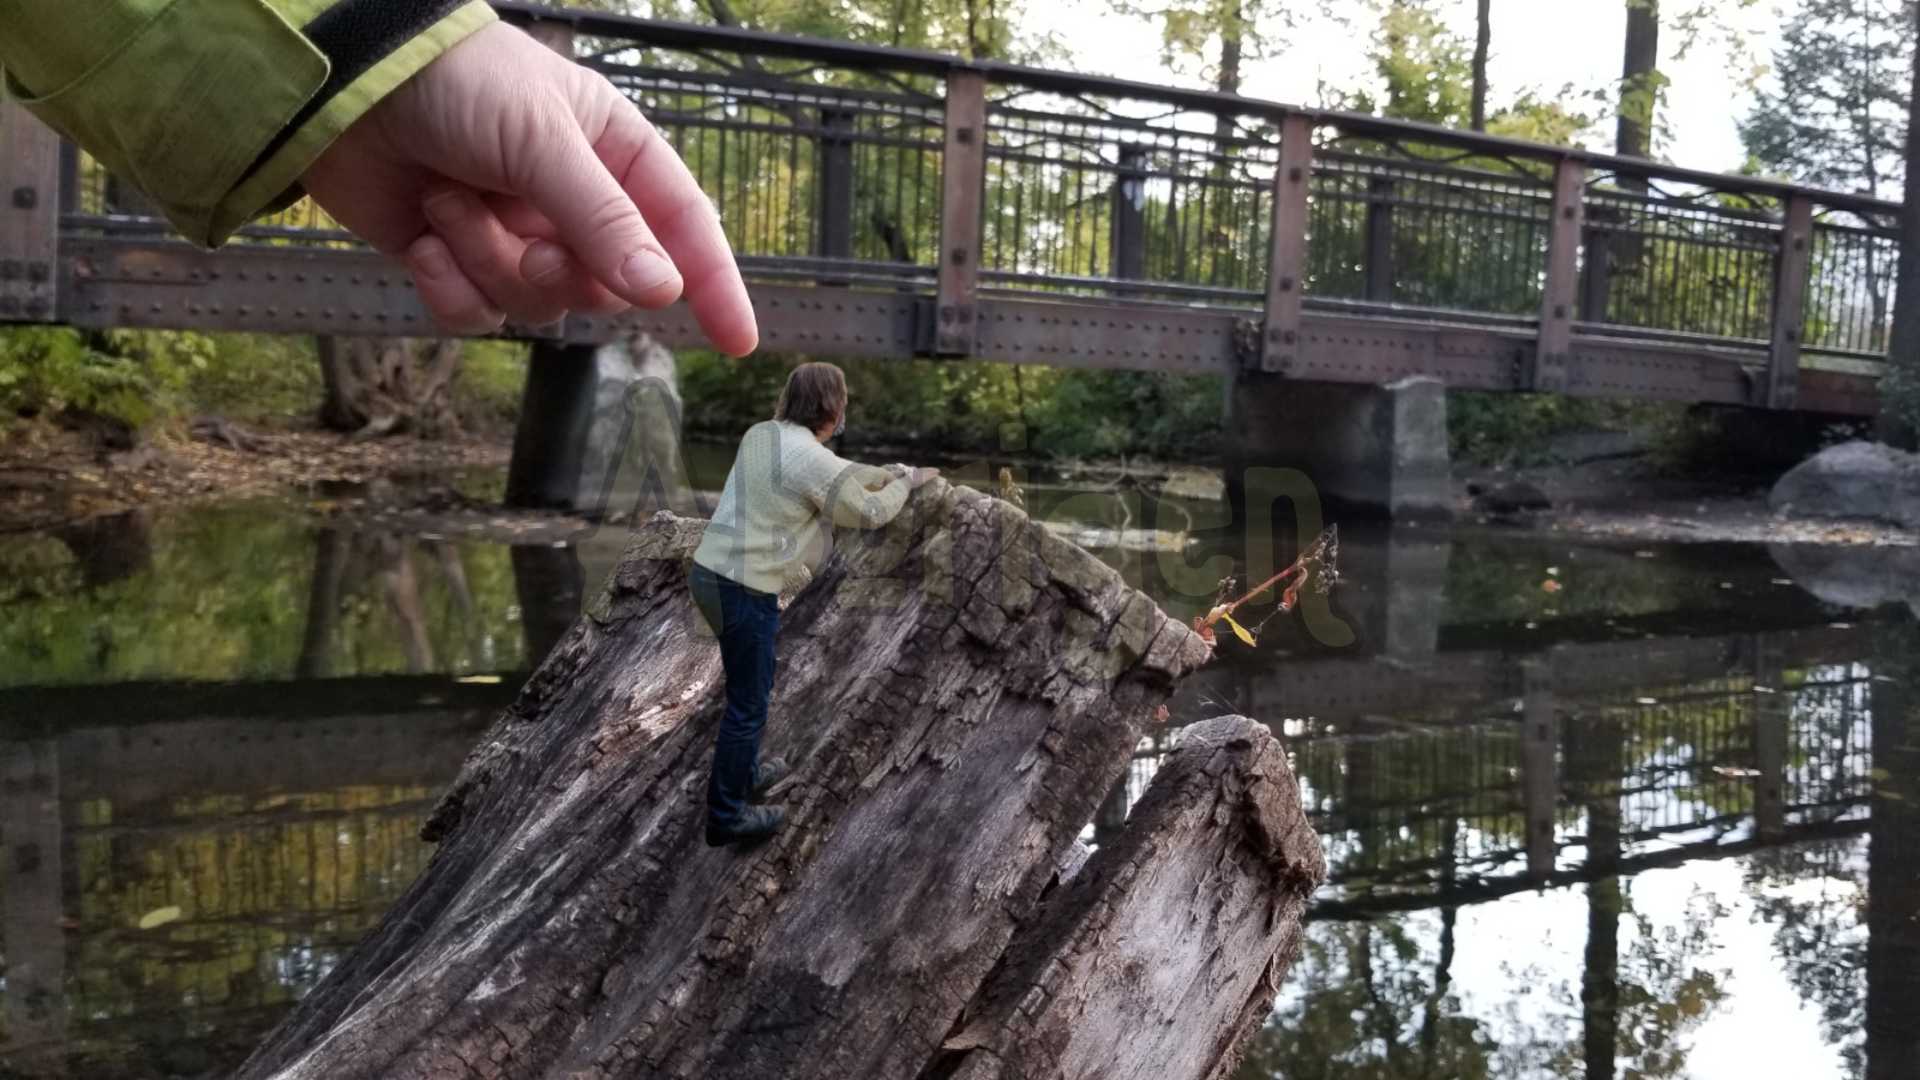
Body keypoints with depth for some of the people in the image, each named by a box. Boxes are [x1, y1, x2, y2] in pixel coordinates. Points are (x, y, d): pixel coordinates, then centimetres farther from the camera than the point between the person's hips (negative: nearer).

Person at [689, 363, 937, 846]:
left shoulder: (761, 435, 7)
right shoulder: (811, 461, -18)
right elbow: (869, 512, -3)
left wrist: (892, 471, 27)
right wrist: (907, 482, 14)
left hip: (710, 571, 9)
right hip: (745, 590, -9)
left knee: (754, 682, 27)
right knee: (747, 703, 4)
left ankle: (742, 773, 42)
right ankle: (725, 816, 15)